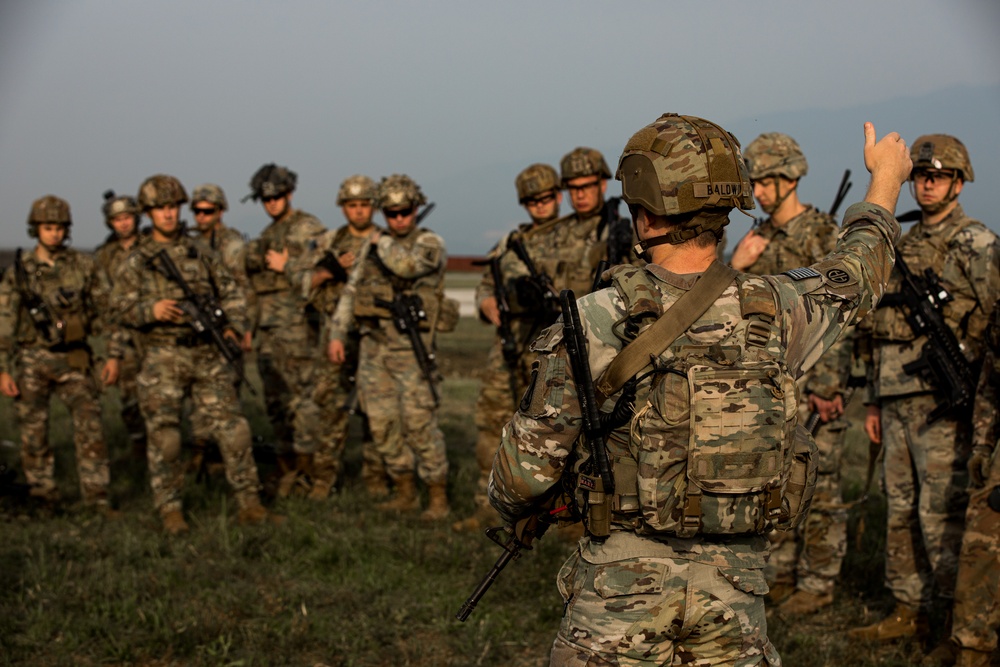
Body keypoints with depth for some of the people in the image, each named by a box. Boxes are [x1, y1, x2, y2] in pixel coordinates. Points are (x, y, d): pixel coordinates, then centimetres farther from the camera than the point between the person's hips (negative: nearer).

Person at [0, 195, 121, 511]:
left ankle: (95, 493, -5)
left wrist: (114, 355, -3)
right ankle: (43, 491, 20)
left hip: (73, 360, 0)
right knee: (34, 429, 5)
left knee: (89, 421, -9)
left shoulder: (83, 265, 0)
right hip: (32, 360, 0)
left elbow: (107, 310, 3)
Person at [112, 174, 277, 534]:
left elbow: (230, 291, 15)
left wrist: (235, 326, -1)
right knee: (164, 437, -1)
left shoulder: (200, 252, 11)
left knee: (233, 428, -2)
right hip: (162, 358, -2)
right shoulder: (137, 261, 5)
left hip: (208, 354, 2)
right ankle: (170, 510, 9)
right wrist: (151, 310, -18)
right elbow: (120, 307, 1)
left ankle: (249, 504, 4)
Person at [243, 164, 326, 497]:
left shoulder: (309, 230, -6)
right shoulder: (266, 236, 18)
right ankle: (287, 467, 17)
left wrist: (286, 266, -14)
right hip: (267, 329, 8)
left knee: (302, 398, -7)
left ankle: (305, 471, -4)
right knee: (276, 401, 10)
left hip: (296, 327, -8)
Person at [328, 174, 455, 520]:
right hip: (373, 346, 6)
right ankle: (405, 494, 19)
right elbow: (351, 291, 18)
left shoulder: (430, 244, -4)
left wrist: (383, 244, -6)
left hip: (411, 349, -6)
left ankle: (439, 498, 0)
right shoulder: (373, 246, 14)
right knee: (383, 425, 7)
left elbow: (407, 265, -24)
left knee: (419, 423, -9)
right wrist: (337, 333, 12)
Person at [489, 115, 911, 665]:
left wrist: (516, 512, 16)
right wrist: (886, 180, 35)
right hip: (733, 593, 2)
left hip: (620, 584, -2)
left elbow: (526, 469, -8)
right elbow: (853, 278, 17)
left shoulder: (592, 325, -14)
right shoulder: (773, 312, -7)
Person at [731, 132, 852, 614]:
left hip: (813, 379, -7)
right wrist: (735, 265, -7)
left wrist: (825, 389, -16)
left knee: (817, 487, -1)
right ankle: (779, 575, 22)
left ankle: (818, 583, 8)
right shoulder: (758, 239, 11)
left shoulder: (826, 235, -8)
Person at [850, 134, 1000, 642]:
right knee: (901, 507, 11)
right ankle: (908, 610, 21)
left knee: (942, 510, -7)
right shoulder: (904, 247, 17)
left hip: (942, 397, -7)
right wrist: (874, 401, 18)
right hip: (897, 397, 7)